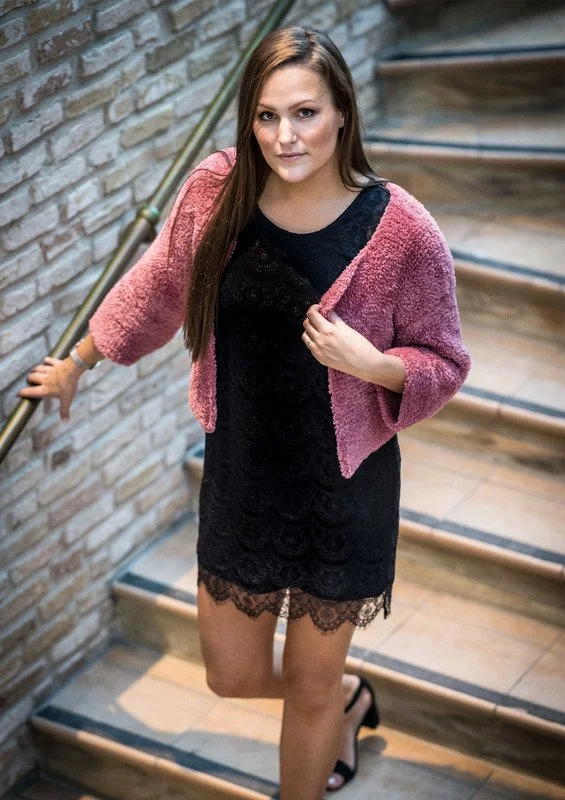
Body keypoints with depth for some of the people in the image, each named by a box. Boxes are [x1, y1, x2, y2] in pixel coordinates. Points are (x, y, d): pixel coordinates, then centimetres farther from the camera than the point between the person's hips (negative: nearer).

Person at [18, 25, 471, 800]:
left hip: (341, 494, -4)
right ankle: (350, 700, 52)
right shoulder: (217, 190, -11)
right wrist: (74, 365, 19)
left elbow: (443, 364, -8)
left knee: (309, 688, 14)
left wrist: (371, 363, -29)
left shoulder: (402, 230, -21)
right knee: (233, 677, 19)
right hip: (240, 480, 4)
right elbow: (156, 287, 8)